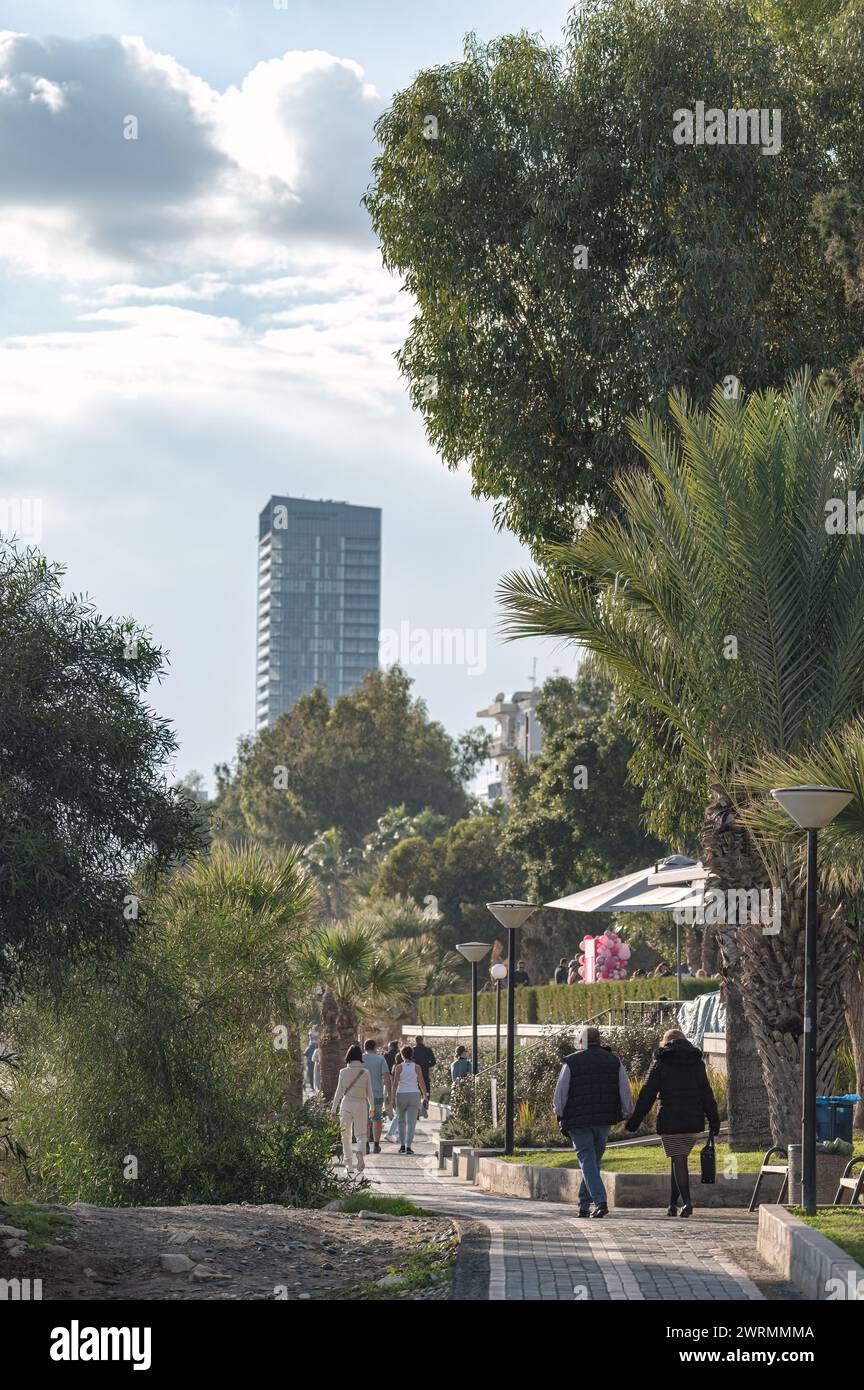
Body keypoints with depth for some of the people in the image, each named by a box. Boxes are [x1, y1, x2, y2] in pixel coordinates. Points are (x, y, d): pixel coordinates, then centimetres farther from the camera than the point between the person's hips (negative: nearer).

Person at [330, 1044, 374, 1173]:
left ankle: (348, 1163, 8)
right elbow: (369, 1093, 2)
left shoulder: (343, 1072, -4)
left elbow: (339, 1091, -3)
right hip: (361, 1104, 0)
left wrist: (333, 1109, 3)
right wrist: (371, 1108, 16)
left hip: (346, 1103, 0)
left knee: (346, 1135, 12)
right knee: (361, 1134, 7)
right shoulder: (365, 1073, -3)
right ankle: (360, 1152, -25)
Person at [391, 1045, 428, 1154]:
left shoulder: (399, 1067, -3)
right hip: (414, 1094, 0)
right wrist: (425, 1095, 15)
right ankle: (408, 1146, -12)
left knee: (401, 1121, 16)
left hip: (401, 1095, 0)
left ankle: (402, 1145, 14)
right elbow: (422, 1083, 2)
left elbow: (395, 1083, -7)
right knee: (411, 1122, -2)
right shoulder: (417, 1067, 0)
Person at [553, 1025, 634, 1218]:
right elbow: (626, 1091, 3)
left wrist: (561, 1117, 8)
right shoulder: (614, 1061, 7)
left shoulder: (571, 1062, -1)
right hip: (604, 1121, 3)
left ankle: (600, 1201, -20)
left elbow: (560, 1093, -2)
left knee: (587, 1161, -3)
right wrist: (627, 1114, 11)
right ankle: (584, 1205, 18)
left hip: (578, 1121, -3)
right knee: (594, 1161, 15)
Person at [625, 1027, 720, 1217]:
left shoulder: (660, 1062, -1)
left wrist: (635, 1120, 0)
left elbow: (648, 1094, -3)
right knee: (679, 1160, 15)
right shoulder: (697, 1062, 9)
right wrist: (714, 1119, 11)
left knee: (678, 1161, -3)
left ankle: (687, 1202, -17)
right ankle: (672, 1204, 17)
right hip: (694, 1120, 4)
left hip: (670, 1120, -4)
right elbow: (706, 1093, 8)